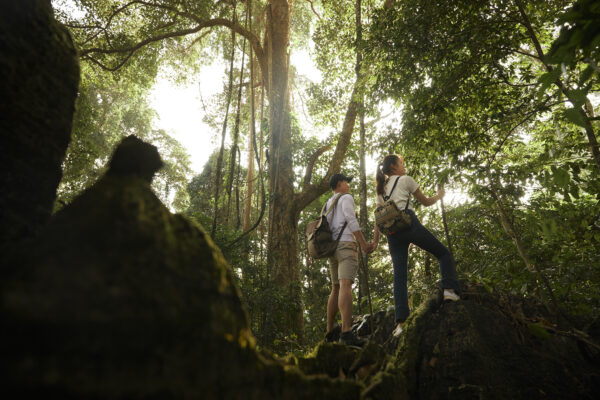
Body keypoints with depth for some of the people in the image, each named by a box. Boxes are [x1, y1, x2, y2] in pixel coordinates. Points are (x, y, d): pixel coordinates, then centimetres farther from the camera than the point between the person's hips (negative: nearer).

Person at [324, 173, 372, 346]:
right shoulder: (346, 198, 3)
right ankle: (346, 332, -34)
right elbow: (351, 220, -11)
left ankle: (329, 332, 17)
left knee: (336, 288, 14)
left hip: (331, 247, 8)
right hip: (346, 244, -8)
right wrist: (363, 243, -14)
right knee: (346, 285, -21)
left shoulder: (328, 204, 26)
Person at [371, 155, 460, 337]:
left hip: (391, 230, 5)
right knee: (443, 253, 12)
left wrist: (375, 240, 16)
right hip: (409, 223, -5)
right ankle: (450, 289, -8)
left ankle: (401, 320, -10)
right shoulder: (405, 180, 9)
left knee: (399, 274, 0)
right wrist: (439, 195, 34)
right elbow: (425, 202, 15)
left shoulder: (381, 189, 25)